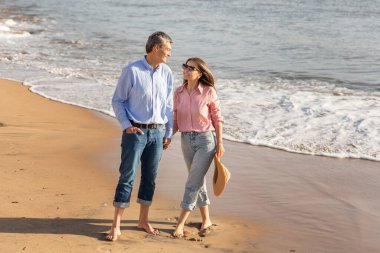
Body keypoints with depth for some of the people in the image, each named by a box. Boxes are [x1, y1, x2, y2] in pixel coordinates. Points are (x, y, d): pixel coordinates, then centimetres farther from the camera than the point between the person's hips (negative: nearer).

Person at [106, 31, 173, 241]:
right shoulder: (132, 71, -9)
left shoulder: (166, 73, 6)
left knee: (150, 177, 11)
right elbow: (117, 101, -3)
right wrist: (127, 126, -12)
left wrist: (168, 133, 12)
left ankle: (143, 220, 24)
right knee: (127, 177, -4)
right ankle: (116, 226, 2)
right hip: (135, 132, -5)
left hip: (157, 132, 5)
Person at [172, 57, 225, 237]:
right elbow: (176, 119, 8)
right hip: (186, 140, 5)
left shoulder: (209, 92, -10)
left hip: (206, 140, -5)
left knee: (193, 182, -8)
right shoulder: (179, 93, 1)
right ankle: (206, 220, 27)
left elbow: (217, 118, -2)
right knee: (198, 182, 14)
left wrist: (220, 143, -3)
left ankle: (180, 224, -3)